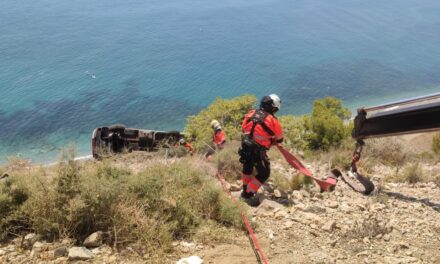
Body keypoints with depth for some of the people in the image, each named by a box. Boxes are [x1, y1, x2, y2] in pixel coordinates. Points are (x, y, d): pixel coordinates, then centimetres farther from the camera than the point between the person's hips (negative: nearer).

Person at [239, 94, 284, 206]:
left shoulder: (251, 113, 2)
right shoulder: (272, 120, -12)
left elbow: (243, 128, 13)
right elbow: (280, 139, -1)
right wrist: (271, 141, 19)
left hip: (245, 147, 7)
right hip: (258, 151, -6)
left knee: (247, 167, 28)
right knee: (264, 173, 9)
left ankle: (245, 191, 44)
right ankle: (248, 195, 12)